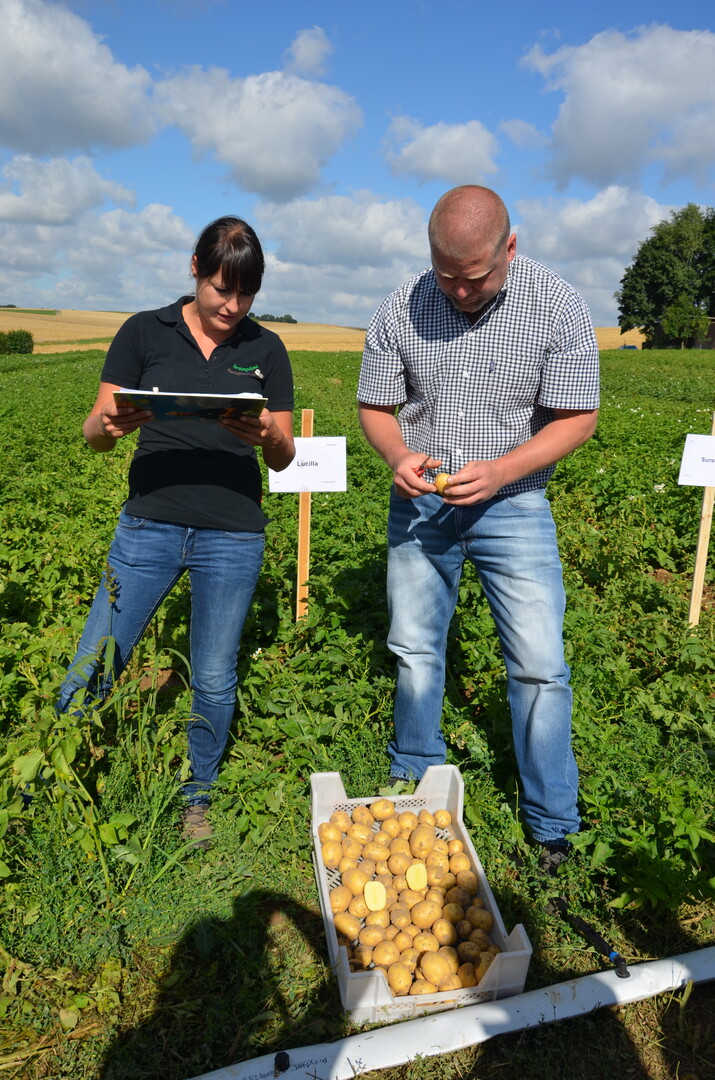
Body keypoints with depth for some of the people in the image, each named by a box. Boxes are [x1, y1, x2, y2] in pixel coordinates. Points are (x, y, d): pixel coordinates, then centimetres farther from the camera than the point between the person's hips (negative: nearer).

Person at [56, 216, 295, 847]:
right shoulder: (145, 333, 3)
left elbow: (283, 459, 7)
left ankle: (198, 800, 32)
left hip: (232, 535, 1)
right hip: (149, 523, 0)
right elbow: (95, 435, 2)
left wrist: (268, 435, -16)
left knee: (214, 680, 9)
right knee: (92, 671, 1)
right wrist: (108, 423, -21)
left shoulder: (266, 351, 6)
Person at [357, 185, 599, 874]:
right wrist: (398, 457, -19)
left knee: (540, 666, -3)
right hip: (419, 505, 3)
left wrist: (500, 471, -23)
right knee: (414, 649, 14)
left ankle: (553, 828, 17)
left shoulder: (557, 307, -11)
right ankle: (414, 777, 38)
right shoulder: (399, 310, -6)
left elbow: (578, 417, -9)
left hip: (512, 507, -2)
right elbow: (375, 406, 3)